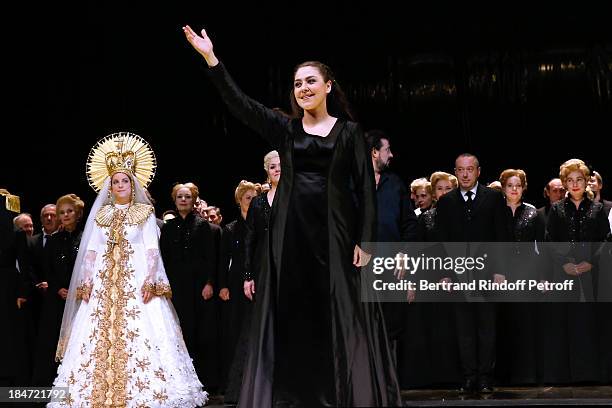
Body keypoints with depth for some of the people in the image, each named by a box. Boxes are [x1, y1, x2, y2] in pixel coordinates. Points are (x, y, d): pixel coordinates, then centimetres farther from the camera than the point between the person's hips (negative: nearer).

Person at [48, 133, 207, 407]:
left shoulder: (145, 213, 7)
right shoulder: (101, 215, 16)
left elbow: (152, 250, -2)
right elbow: (91, 250, 11)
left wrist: (150, 280, -16)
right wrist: (86, 281, -2)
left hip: (136, 281, -3)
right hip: (103, 283, 3)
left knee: (139, 336, -12)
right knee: (98, 337, -3)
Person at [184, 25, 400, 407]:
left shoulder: (350, 131, 4)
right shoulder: (284, 129, 10)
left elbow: (366, 189, 0)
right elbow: (240, 103, -1)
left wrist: (365, 241, -9)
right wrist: (211, 58, -11)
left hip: (335, 233, -2)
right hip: (291, 235, 2)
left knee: (342, 318, -1)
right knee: (293, 318, 2)